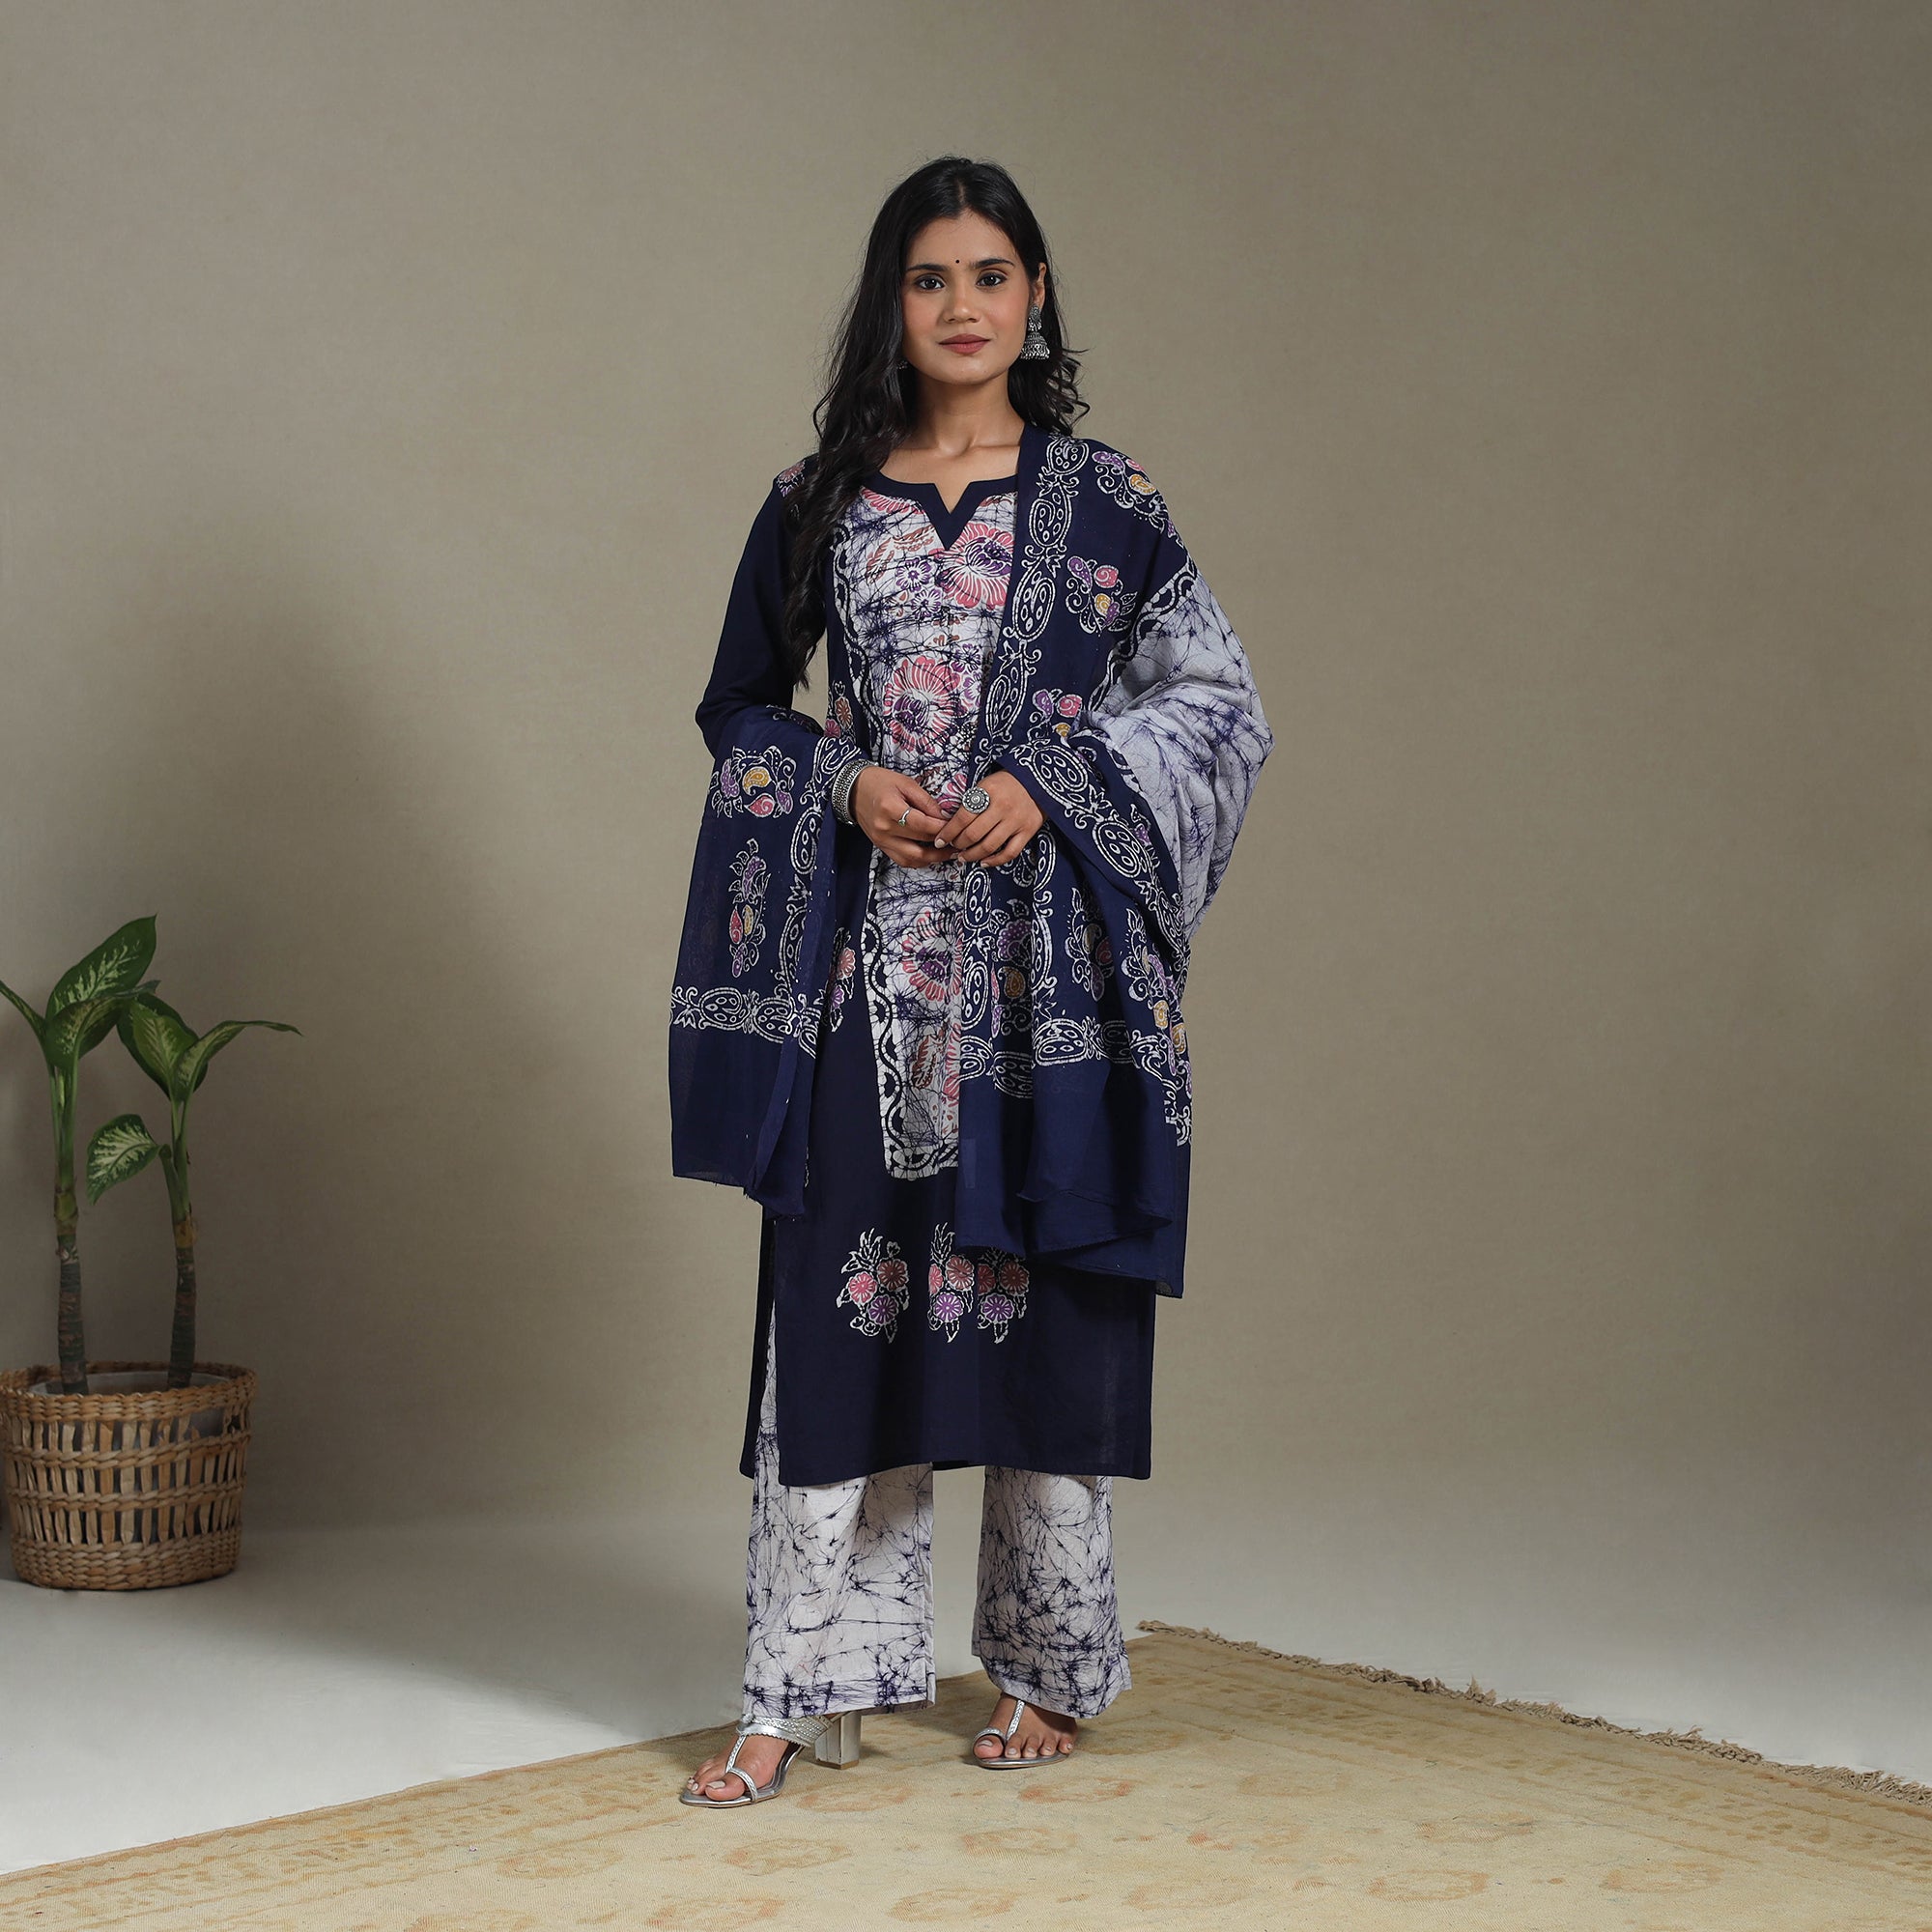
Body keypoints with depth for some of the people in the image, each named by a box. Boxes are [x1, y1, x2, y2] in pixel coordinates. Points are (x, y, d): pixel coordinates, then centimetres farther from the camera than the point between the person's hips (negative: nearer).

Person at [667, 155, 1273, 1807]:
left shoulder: (1103, 499, 4)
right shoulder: (819, 502, 8)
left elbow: (1221, 701, 5)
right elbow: (739, 706, 15)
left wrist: (1051, 784, -9)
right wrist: (847, 781, -4)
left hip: (1047, 954, -1)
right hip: (868, 953, 1)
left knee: (1049, 1291, 2)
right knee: (840, 1294, -1)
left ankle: (1048, 1671, 17)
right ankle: (798, 1689, 5)